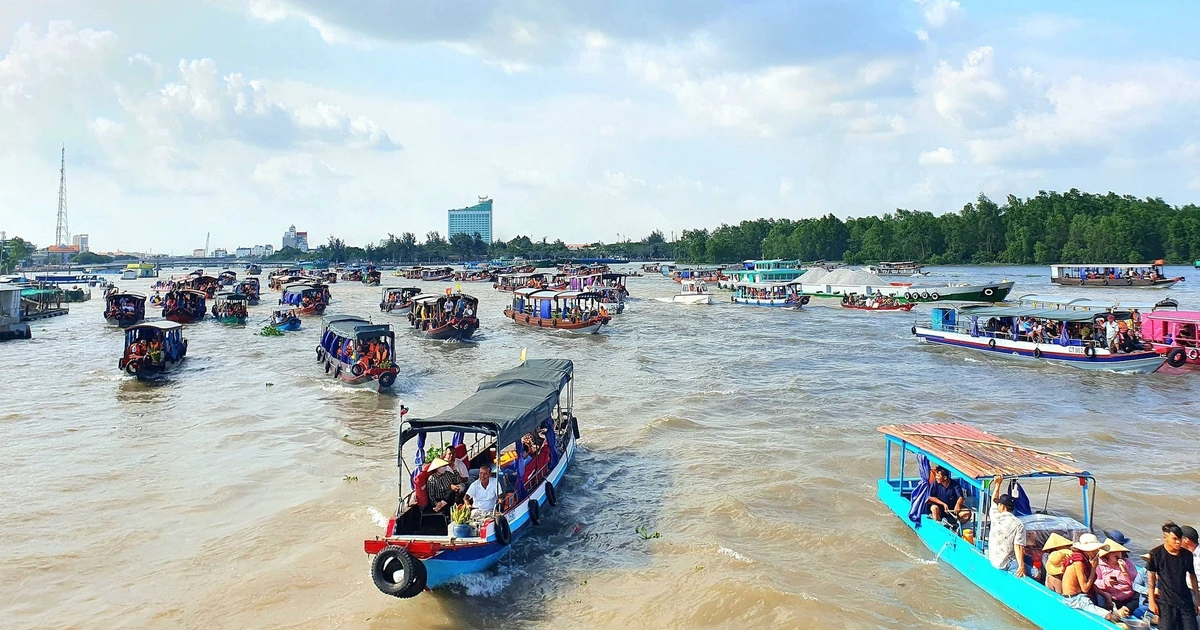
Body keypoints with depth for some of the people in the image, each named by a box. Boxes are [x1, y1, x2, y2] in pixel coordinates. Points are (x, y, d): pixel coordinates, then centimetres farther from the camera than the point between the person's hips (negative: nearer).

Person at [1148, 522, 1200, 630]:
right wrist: (1152, 601, -5)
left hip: (1185, 600, 3)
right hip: (1166, 602, -3)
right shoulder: (1156, 554, -9)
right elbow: (1151, 578, -3)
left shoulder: (1187, 554, 1)